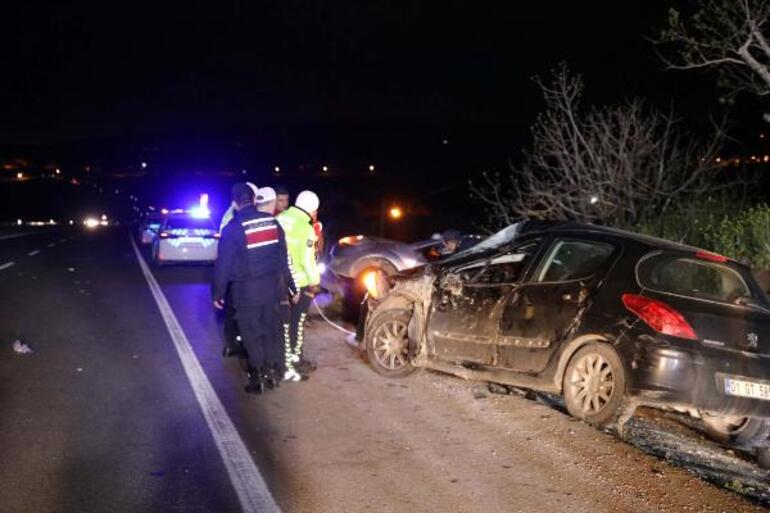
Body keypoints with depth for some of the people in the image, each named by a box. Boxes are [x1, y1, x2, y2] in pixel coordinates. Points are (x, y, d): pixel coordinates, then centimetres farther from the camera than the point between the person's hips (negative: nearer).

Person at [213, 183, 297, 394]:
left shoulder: (233, 228, -13)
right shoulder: (272, 222, 1)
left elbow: (223, 264, -10)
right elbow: (283, 257, 6)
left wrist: (218, 293, 0)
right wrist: (288, 284, 14)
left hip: (246, 290, -5)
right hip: (272, 286, 5)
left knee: (252, 335, 6)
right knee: (268, 331, 17)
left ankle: (259, 378, 11)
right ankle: (272, 372, 24)